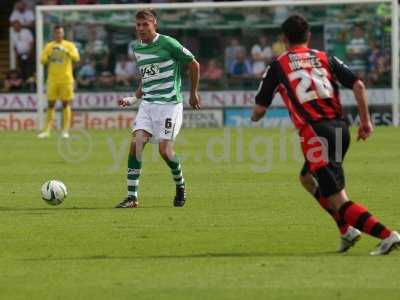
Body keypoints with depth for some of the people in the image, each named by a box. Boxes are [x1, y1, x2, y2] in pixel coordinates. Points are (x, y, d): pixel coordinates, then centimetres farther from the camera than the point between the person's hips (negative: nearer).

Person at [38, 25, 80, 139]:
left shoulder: (69, 45, 1)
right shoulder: (49, 46, 9)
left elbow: (76, 57, -13)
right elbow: (42, 60, 5)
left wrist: (66, 51, -28)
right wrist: (49, 55, -16)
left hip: (66, 79, -2)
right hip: (52, 80, 2)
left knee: (66, 104, -2)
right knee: (50, 105, 2)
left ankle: (65, 131, 0)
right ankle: (47, 130, 5)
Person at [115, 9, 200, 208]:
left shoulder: (167, 43, -10)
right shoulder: (137, 48, 10)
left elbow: (194, 65, -1)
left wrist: (193, 93, 6)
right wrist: (133, 99, 13)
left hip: (169, 103, -6)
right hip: (147, 103, 6)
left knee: (164, 149, -10)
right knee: (136, 142, -11)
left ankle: (180, 185, 19)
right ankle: (132, 197, -10)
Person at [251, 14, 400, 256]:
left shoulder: (277, 66, 5)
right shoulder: (325, 58, 14)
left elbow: (259, 110, 8)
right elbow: (358, 85, 2)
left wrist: (256, 116, 31)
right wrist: (366, 120, 9)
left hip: (315, 134, -6)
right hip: (340, 128, 6)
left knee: (340, 203, -6)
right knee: (307, 177, 30)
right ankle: (347, 230, 21)